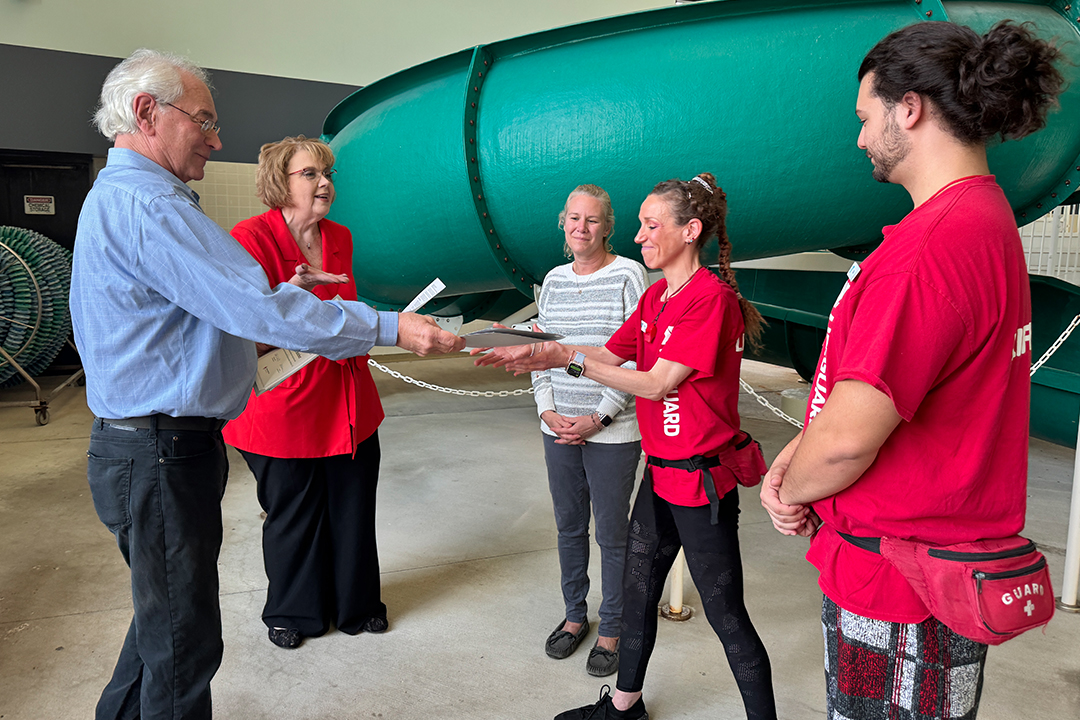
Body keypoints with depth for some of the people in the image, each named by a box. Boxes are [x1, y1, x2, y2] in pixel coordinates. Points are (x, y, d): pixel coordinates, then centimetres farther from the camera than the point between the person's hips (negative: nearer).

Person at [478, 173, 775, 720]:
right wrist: (539, 352, -2)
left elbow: (656, 384, -21)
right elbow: (610, 354, 10)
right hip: (660, 473, 9)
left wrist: (568, 359, -20)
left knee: (726, 615, 4)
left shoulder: (712, 297, -18)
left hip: (702, 480, -9)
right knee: (636, 591, 20)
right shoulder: (656, 296, 10)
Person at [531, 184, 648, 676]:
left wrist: (598, 418, -15)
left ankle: (611, 631, 25)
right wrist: (548, 411, -3)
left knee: (612, 534, 6)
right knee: (568, 526, 17)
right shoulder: (554, 280, 9)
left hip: (612, 431, -5)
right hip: (559, 428, 5)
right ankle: (574, 615, 36)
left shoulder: (629, 275, -7)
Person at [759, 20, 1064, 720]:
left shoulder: (937, 243, -25)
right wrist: (797, 450, 0)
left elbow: (848, 439, -27)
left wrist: (789, 491, -6)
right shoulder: (986, 218, 9)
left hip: (899, 592, -9)